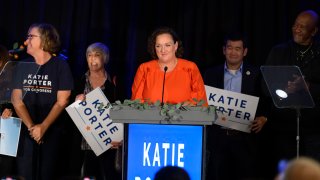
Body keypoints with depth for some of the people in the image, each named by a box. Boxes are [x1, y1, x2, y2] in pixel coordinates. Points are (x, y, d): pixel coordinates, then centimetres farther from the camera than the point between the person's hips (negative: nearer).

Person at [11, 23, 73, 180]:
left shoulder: (60, 65, -2)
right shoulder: (23, 66, 8)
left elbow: (62, 102, -6)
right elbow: (16, 99, 2)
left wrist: (43, 127, -15)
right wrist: (31, 127, -12)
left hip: (52, 131, -3)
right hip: (26, 131, 3)